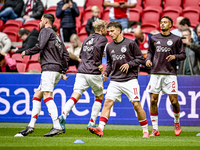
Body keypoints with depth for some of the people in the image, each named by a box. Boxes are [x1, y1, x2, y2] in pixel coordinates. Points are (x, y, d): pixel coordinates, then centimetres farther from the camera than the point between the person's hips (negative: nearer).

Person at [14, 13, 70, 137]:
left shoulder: (46, 31, 2)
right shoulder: (57, 36, 27)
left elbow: (40, 46, -13)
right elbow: (66, 55, 25)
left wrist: (26, 52, 2)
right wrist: (63, 72, 24)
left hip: (49, 68, -10)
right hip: (57, 70, 10)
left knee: (47, 96, -18)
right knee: (37, 96, 11)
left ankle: (57, 126, -29)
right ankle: (31, 126, 7)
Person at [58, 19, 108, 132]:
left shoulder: (87, 39, 22)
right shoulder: (102, 38, 3)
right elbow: (97, 47, -9)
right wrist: (98, 64, 1)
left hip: (81, 71, 5)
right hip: (93, 72, -5)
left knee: (75, 96, -5)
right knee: (99, 97, 15)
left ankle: (63, 115, -30)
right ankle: (92, 123, 11)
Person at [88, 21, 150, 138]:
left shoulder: (130, 43, -3)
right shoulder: (109, 47, 12)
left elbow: (140, 58, 0)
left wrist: (129, 64, -13)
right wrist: (106, 72, 6)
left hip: (130, 79, -4)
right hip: (115, 81, 4)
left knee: (137, 105, -5)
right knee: (107, 103, -10)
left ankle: (145, 131, 7)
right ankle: (100, 128, -15)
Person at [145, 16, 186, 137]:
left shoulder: (176, 39, 3)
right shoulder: (154, 38, 11)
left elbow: (183, 55, 6)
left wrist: (175, 56, -14)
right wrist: (148, 59, 3)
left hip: (170, 73, -2)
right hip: (156, 73, 2)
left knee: (174, 100, -5)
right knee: (153, 100, -3)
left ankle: (177, 122, 24)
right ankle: (155, 129, 4)